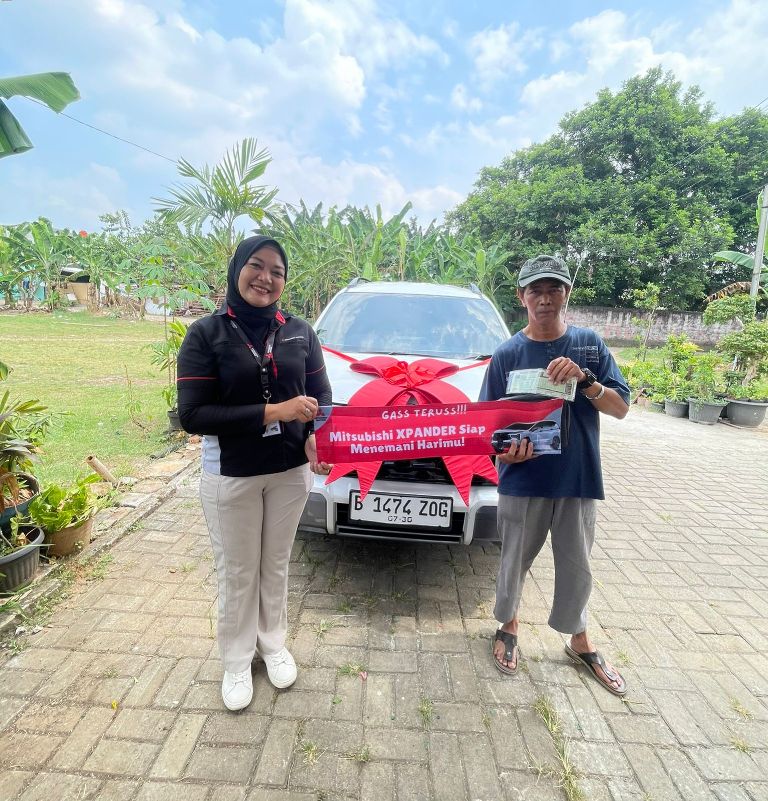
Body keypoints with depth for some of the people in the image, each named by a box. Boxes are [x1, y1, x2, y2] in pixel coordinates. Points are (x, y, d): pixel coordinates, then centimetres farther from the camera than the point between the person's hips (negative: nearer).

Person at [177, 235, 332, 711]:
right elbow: (192, 414, -16)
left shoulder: (300, 332, -1)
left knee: (276, 564, 20)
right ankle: (237, 659, 38)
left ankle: (273, 643, 43)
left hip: (291, 471, 3)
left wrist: (314, 437, -19)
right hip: (230, 475, -2)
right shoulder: (206, 334, -10)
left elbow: (322, 395, 3)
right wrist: (272, 412, -24)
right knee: (237, 571, 14)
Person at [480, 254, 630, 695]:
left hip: (578, 477, 1)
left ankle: (580, 640, 41)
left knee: (576, 566, 18)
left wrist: (585, 380, -21)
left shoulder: (589, 344, -1)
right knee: (516, 561, 16)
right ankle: (509, 626, 42)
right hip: (523, 480, -1)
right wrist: (505, 450, -22)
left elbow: (621, 407, -4)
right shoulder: (508, 354, -5)